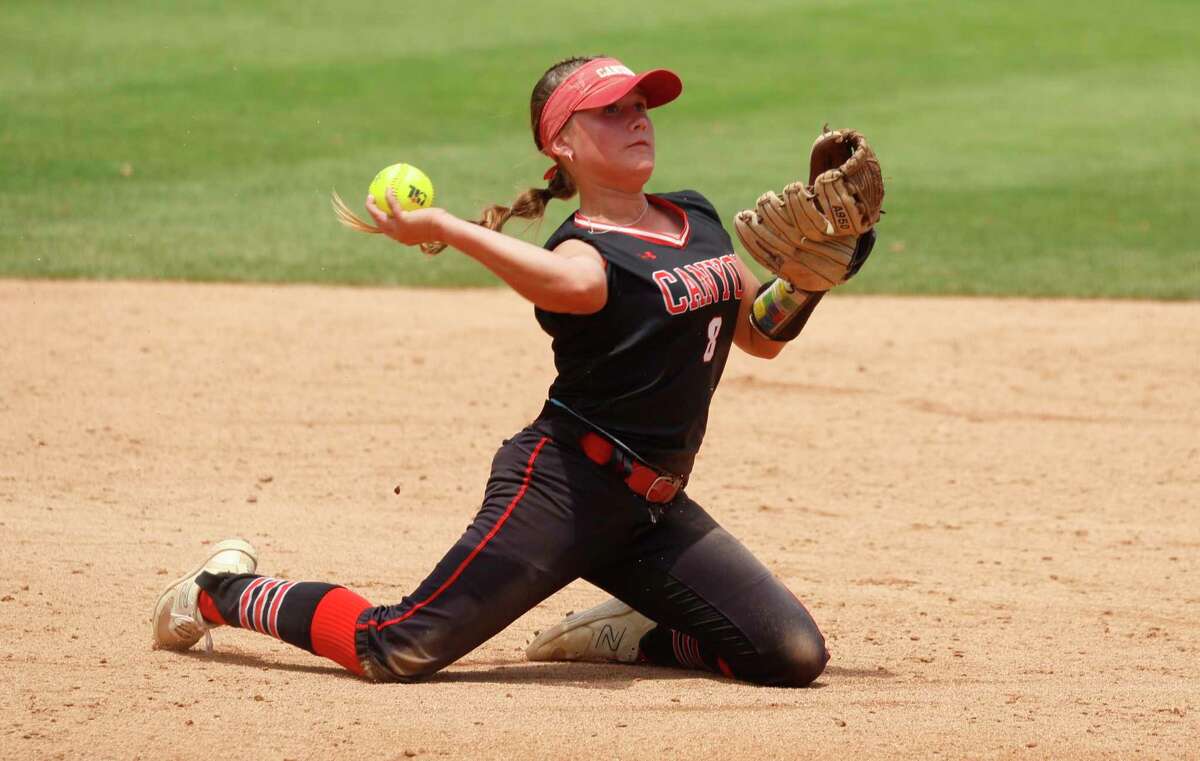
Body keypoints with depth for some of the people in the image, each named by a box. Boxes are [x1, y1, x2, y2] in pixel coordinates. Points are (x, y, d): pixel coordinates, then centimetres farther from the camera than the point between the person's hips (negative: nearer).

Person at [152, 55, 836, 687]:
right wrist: (444, 229, -33)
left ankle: (626, 635, 19)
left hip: (652, 511, 7)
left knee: (795, 657, -4)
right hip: (565, 484, -7)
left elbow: (762, 337, 20)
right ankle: (223, 590, 14)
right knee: (400, 651, -14)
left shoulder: (698, 220, 11)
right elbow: (574, 285, -39)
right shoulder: (583, 252, -12)